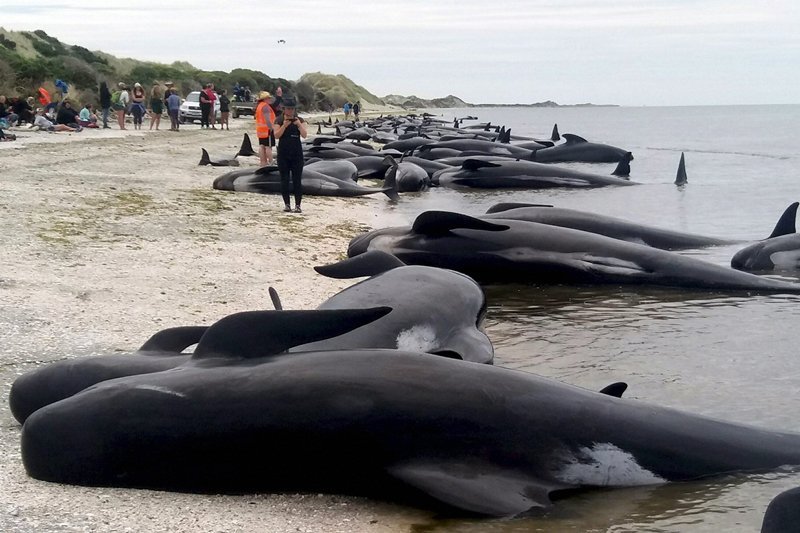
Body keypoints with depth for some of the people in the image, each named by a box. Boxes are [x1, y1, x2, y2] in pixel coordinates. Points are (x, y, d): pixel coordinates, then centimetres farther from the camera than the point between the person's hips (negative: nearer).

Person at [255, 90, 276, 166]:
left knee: (262, 146, 10)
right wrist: (271, 128, -23)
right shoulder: (265, 106, -15)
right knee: (268, 147, -9)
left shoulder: (259, 106, 16)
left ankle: (263, 162, 14)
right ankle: (270, 163, -9)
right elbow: (267, 119, -22)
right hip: (267, 129, -10)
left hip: (260, 129, 10)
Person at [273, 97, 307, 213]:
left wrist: (299, 124, -22)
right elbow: (276, 135, -9)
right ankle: (286, 204, 10)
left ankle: (297, 205, -1)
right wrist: (284, 125, -21)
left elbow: (304, 135, -7)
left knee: (297, 180, -2)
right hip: (283, 154, 0)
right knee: (284, 179, 3)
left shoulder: (300, 120, 3)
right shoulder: (279, 120, 1)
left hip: (297, 154, 0)